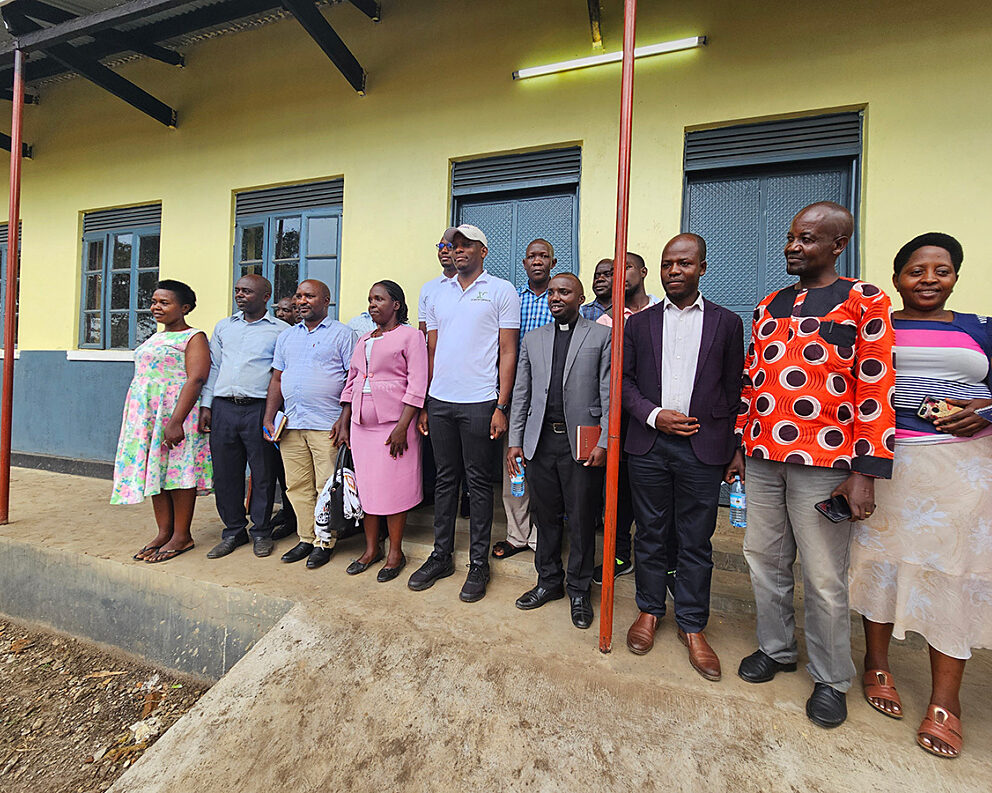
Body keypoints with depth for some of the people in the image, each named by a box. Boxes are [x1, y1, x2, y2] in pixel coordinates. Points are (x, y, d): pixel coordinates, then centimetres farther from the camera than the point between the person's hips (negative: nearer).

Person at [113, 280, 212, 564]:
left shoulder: (194, 338, -7)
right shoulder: (154, 338, 20)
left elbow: (195, 380, -17)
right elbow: (143, 378, 24)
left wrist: (176, 421, -25)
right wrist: (135, 416, 17)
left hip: (176, 412, -8)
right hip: (146, 413, 8)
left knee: (178, 469, -3)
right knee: (154, 470, 9)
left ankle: (182, 536, 7)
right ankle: (164, 533, 19)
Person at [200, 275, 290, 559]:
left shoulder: (281, 331, 2)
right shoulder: (224, 326, 16)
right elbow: (213, 367, 17)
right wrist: (205, 405, 9)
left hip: (259, 408, -4)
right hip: (223, 407, 4)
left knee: (263, 473, 2)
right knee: (225, 473, 8)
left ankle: (261, 531, 18)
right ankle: (234, 531, 23)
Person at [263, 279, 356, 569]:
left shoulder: (342, 334, 1)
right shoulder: (287, 336, 19)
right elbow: (277, 380, 19)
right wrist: (268, 420, 10)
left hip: (327, 425, -5)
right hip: (291, 424, 6)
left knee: (326, 486, -1)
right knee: (297, 486, 9)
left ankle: (325, 542, 12)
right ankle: (306, 538, 22)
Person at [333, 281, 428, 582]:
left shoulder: (410, 335, -2)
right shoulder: (364, 340, 18)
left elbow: (417, 385, -10)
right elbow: (352, 382, 19)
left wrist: (402, 427, -17)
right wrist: (344, 423, 11)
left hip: (393, 423, -6)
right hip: (361, 423, 6)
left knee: (393, 488, 1)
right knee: (366, 486, 9)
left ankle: (395, 553, 16)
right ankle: (371, 549, 24)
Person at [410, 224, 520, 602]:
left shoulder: (501, 291, 2)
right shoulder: (439, 294, 16)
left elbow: (508, 353, -4)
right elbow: (431, 353, 15)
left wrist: (502, 406, -11)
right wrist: (422, 404, 10)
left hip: (479, 404, -4)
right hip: (440, 402, 5)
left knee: (479, 482, 4)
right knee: (445, 479, 12)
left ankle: (479, 563, 17)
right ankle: (441, 556, 25)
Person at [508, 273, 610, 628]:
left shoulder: (602, 336, 2)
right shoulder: (532, 339, 13)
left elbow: (609, 393, -3)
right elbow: (521, 393, 11)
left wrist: (603, 443, -10)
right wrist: (515, 441, 6)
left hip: (582, 442, -3)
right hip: (540, 440, 4)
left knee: (581, 520, 7)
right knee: (546, 516, 14)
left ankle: (579, 590, 27)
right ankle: (549, 581, 33)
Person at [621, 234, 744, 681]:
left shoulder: (727, 323, 7)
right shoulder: (639, 323, 9)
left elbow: (732, 390, 5)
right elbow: (624, 380, 6)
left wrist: (730, 448, 1)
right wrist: (654, 415, -10)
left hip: (702, 448, -1)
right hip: (648, 446, 1)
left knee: (696, 542, 8)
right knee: (650, 534, 12)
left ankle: (692, 625, 26)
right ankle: (650, 610, 31)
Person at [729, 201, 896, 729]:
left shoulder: (864, 302, -3)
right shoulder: (769, 306, 13)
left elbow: (876, 389, -9)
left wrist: (866, 472, -13)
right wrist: (740, 445, 13)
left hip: (824, 463, -5)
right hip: (762, 459, 5)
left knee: (824, 577, 6)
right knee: (765, 560, 14)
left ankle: (831, 679, 27)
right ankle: (775, 648, 35)